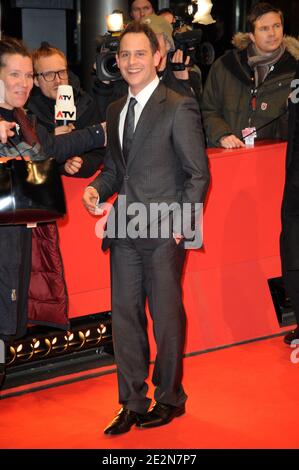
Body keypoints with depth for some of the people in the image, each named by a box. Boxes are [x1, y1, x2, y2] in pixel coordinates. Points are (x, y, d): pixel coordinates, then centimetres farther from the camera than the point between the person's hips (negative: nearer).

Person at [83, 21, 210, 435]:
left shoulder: (179, 109, -7)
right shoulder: (116, 111, 14)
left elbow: (199, 173, -7)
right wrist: (97, 188, 2)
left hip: (164, 232, -6)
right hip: (125, 231, 6)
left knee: (167, 317, 4)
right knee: (124, 318, 9)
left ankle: (169, 399, 21)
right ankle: (132, 403, 20)